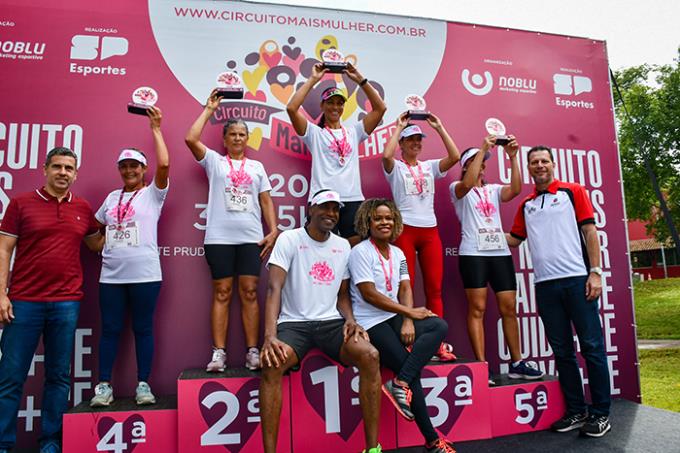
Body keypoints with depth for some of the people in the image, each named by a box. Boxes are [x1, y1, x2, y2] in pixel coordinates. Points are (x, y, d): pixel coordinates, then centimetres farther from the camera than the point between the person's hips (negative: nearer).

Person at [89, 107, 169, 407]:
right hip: (111, 274, 4)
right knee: (110, 329, 7)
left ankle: (143, 385, 12)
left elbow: (164, 164, -14)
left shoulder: (153, 193, 1)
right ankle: (104, 386, 16)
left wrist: (156, 128, -7)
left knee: (143, 328, 3)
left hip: (144, 274, -4)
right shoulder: (112, 197, 16)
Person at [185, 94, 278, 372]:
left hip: (251, 237, 1)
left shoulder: (257, 167, 17)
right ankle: (218, 352, 2)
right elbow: (191, 139, -3)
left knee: (249, 292, -1)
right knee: (221, 293, -1)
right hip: (219, 237, -1)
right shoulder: (214, 161, 11)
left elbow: (266, 201, 13)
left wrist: (273, 230, 1)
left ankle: (252, 351, 3)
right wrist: (209, 109, 6)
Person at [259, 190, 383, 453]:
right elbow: (274, 288, -14)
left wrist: (350, 320, -5)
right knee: (271, 364, -33)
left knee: (370, 356, -24)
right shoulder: (289, 239, -3)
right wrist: (270, 336, -28)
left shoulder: (343, 246, 11)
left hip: (331, 322, 3)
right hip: (293, 323, -3)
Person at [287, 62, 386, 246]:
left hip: (353, 200, 3)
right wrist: (313, 79, 0)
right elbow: (291, 108, -4)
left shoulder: (354, 132, 18)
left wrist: (360, 79, 9)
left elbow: (380, 108, 12)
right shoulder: (314, 132, 10)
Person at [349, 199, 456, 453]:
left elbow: (405, 289, 6)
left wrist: (408, 321, -13)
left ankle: (401, 383, -26)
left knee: (440, 326, -19)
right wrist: (409, 312, -13)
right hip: (371, 323, -6)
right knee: (410, 369, -16)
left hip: (395, 317, 7)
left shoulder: (397, 253, 13)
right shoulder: (360, 252, -7)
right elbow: (369, 295, -14)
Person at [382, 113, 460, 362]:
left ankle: (438, 343, 6)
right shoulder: (395, 167, 5)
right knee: (406, 287, -2)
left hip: (430, 231, 4)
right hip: (405, 230, -4)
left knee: (434, 288, 2)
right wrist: (398, 127, -6)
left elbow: (455, 156, 0)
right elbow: (386, 155, -18)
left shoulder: (430, 166, 15)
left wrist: (439, 127, 2)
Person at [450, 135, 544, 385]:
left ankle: (516, 363, 12)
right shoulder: (458, 189, 7)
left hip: (501, 252, 5)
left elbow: (515, 190, 0)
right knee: (477, 309, -7)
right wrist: (482, 149, -15)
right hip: (473, 253, -5)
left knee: (509, 308, 4)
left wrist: (512, 157, -5)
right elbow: (468, 183, -17)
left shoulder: (493, 189, 20)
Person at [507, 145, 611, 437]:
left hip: (577, 279, -4)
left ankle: (601, 413, 11)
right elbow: (514, 239, 19)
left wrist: (595, 271, -8)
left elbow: (589, 231, 0)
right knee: (562, 350, 9)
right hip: (545, 284, 4)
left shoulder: (573, 191, 5)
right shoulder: (526, 205, 15)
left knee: (592, 346, 1)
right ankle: (576, 411, 19)